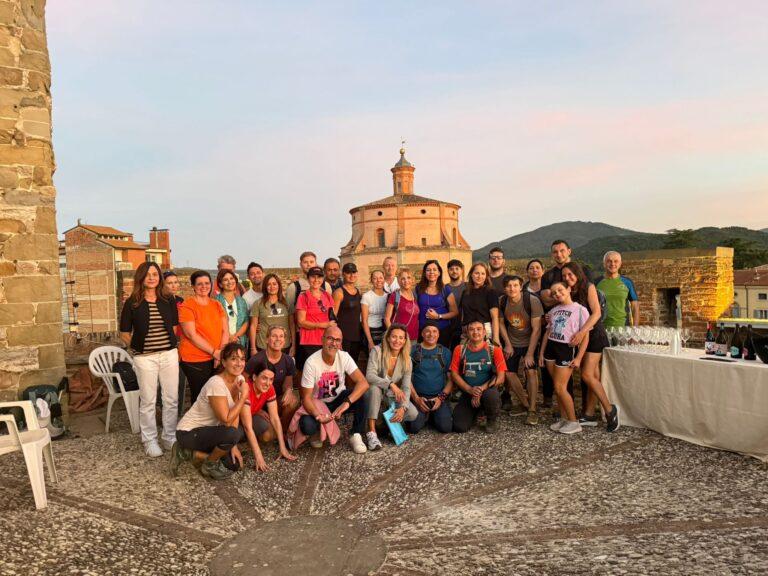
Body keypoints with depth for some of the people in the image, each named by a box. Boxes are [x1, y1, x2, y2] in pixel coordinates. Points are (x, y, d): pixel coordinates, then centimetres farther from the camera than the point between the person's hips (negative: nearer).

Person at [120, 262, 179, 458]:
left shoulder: (168, 300, 5)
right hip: (144, 357, -2)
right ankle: (150, 441, 20)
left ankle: (170, 437, 22)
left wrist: (169, 345, 5)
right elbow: (125, 333, 3)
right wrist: (138, 346, -1)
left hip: (169, 355, 2)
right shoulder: (132, 303, -2)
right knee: (148, 401, 5)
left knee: (171, 399, 7)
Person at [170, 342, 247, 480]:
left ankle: (189, 453, 13)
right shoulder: (216, 384, -28)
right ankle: (209, 465, -3)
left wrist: (233, 445, -6)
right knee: (232, 433, -32)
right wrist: (244, 395, -24)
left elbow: (235, 414, 0)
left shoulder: (239, 379, -5)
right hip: (188, 432, -8)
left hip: (209, 430, 8)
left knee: (235, 464, -1)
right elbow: (227, 420, -29)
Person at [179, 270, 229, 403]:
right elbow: (191, 334, -14)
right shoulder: (187, 306, -6)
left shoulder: (216, 305, 11)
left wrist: (222, 352, -10)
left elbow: (225, 330, 6)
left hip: (216, 360, 5)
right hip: (195, 360, -5)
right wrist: (214, 352, -15)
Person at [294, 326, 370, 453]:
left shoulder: (344, 357, -17)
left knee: (360, 394, -28)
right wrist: (317, 415, -39)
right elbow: (306, 397, -19)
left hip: (338, 399, 2)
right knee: (306, 425, -32)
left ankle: (356, 435, -10)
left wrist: (347, 402, -43)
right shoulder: (311, 362, -23)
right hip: (318, 403, -2)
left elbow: (363, 383, -28)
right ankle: (316, 432, 8)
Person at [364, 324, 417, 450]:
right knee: (375, 388, -37)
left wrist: (403, 407, -30)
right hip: (375, 394, -3)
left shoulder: (406, 359, -7)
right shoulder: (377, 351, -17)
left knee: (413, 414, -21)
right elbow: (369, 376, -29)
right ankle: (371, 432, -34)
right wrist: (391, 384, -40)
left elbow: (406, 387, -13)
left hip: (393, 397, 3)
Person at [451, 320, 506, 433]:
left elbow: (500, 377, -7)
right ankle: (474, 414, 21)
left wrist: (481, 390, -17)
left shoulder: (494, 350, -1)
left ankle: (492, 420, -3)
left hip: (488, 390, -2)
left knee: (491, 395, -38)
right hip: (467, 394, 2)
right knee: (459, 427, -17)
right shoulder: (460, 350, 5)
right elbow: (454, 374, 1)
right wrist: (470, 390, -13)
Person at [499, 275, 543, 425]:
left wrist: (530, 354, -22)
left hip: (530, 342, -3)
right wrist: (507, 344, -2)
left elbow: (536, 329, -21)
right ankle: (526, 404, 17)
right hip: (512, 343, 4)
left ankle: (532, 411, -9)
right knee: (509, 373, -2)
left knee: (530, 371, -17)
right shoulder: (501, 301, -13)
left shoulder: (532, 301, -23)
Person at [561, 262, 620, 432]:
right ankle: (589, 415, 12)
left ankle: (610, 410, 1)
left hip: (594, 335, -6)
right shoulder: (568, 293, 8)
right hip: (580, 337, 6)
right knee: (593, 376, 8)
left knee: (587, 375, -13)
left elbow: (596, 313, -18)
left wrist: (582, 332, -28)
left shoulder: (588, 287, -10)